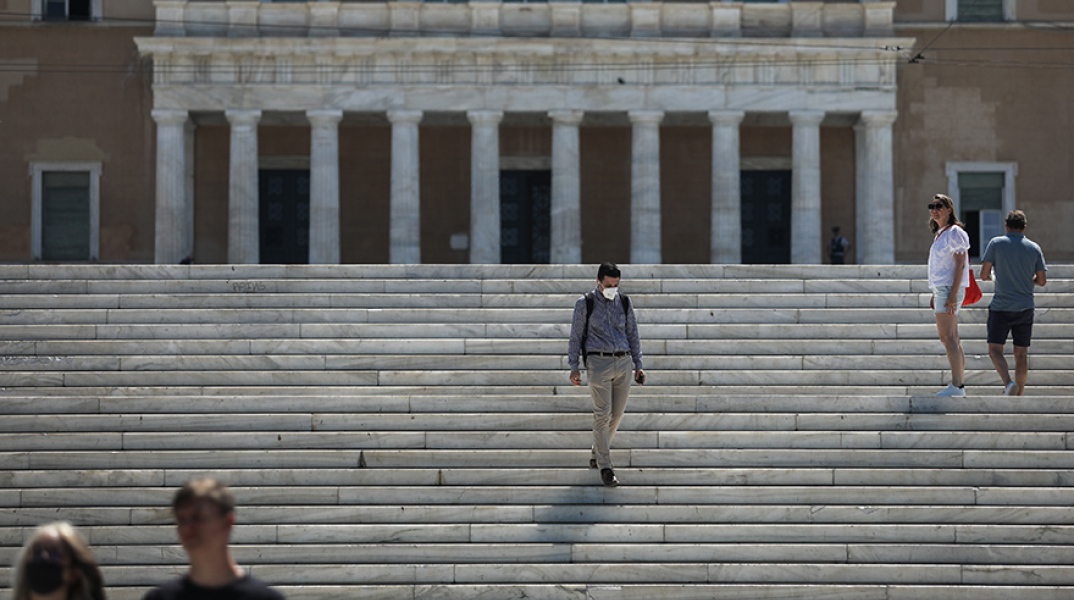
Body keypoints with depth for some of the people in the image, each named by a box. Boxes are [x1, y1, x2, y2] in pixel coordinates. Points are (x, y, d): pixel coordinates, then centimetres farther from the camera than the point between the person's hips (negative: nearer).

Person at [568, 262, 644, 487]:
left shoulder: (624, 303, 9)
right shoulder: (585, 304, 0)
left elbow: (632, 335, 15)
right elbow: (575, 337, 3)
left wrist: (638, 365, 9)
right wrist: (574, 367, -4)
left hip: (623, 363, 4)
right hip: (598, 363, -4)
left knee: (617, 414, 8)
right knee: (603, 415, -8)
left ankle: (597, 453, 29)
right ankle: (605, 468, -5)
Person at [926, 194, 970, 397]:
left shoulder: (955, 233, -10)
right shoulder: (941, 234, 19)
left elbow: (960, 264, -17)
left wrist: (953, 294, -23)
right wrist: (935, 295, 21)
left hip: (950, 289, -10)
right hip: (942, 289, 10)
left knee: (948, 337, -15)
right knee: (952, 339, 10)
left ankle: (956, 386, -18)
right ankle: (960, 384, 12)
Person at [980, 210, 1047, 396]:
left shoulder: (996, 243, -4)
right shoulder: (1034, 248, 4)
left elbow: (984, 274, -6)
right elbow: (1042, 281, 4)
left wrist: (988, 277, 18)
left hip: (1001, 306, -3)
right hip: (1025, 308, 3)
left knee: (995, 350, -1)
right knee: (1021, 354, 7)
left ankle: (1009, 383, -25)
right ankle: (1018, 396, 8)